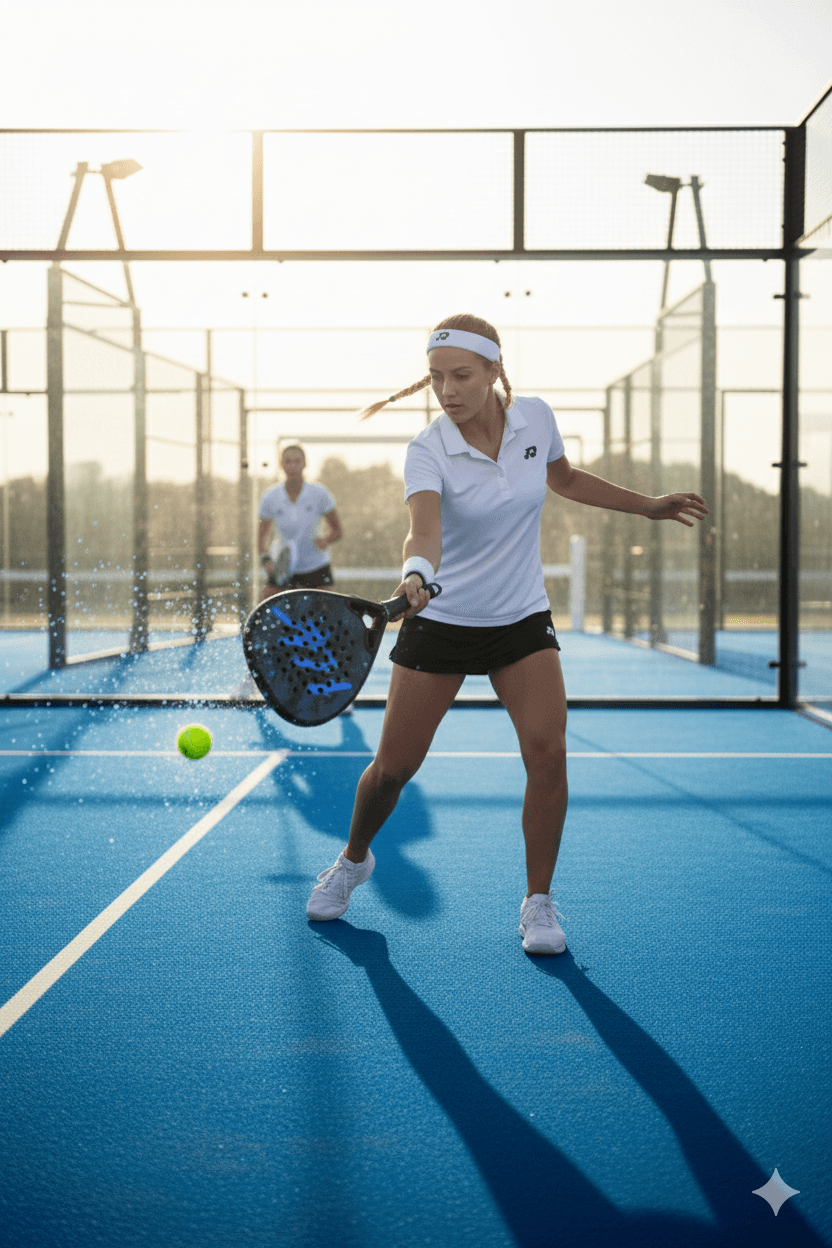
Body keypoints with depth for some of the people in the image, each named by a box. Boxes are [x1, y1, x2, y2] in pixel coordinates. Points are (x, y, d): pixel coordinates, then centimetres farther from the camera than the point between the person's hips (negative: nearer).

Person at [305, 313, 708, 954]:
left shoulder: (536, 418, -7)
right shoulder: (427, 451, -18)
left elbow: (565, 478, 15)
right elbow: (424, 527, -37)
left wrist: (650, 505, 17)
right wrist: (415, 576, -59)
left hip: (523, 620, 2)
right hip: (440, 621, -2)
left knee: (547, 750, -15)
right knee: (394, 765, 2)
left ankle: (538, 901, 2)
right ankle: (353, 859, 33)